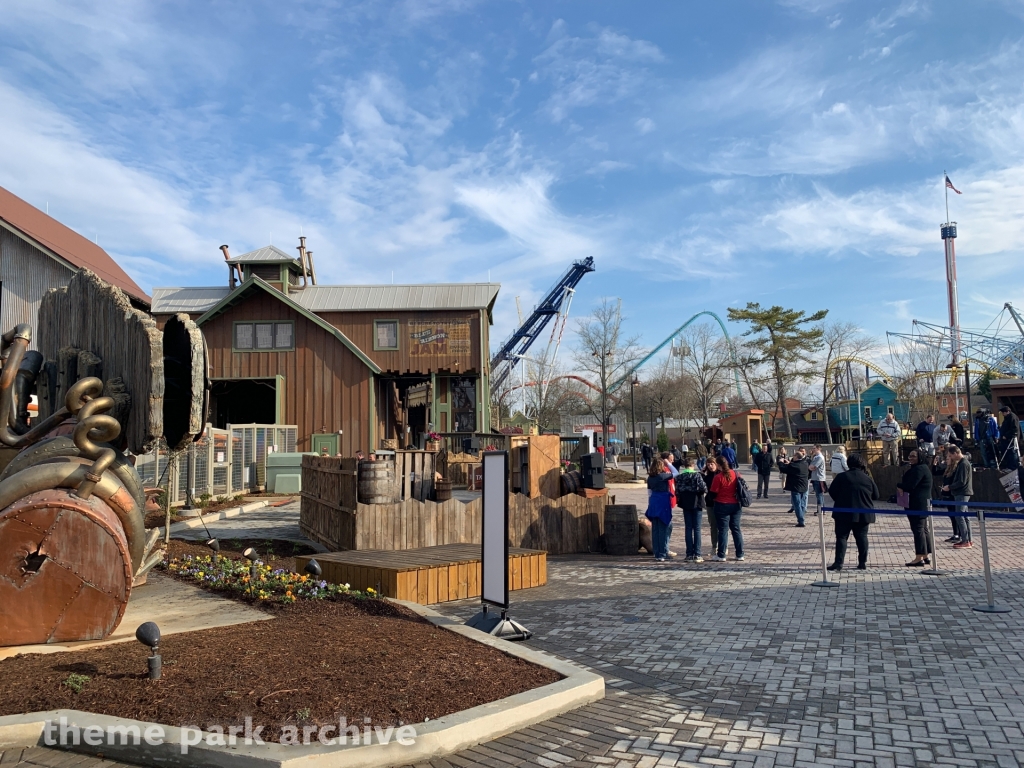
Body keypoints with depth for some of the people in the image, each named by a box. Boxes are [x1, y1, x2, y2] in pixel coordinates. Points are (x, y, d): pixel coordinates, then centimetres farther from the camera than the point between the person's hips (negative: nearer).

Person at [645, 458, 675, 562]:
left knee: (655, 530, 10)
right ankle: (662, 554, 0)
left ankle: (657, 553, 16)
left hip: (653, 505, 6)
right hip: (663, 504, -6)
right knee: (664, 529, 0)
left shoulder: (650, 478, 6)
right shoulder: (662, 476, -13)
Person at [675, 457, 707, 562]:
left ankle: (689, 555, 7)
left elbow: (677, 492, -1)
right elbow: (703, 488, -17)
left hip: (685, 505, 3)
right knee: (697, 529, 1)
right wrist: (706, 489, 4)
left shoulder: (679, 477, 0)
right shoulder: (697, 475, -10)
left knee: (688, 529, 8)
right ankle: (697, 555, -1)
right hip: (696, 504, -3)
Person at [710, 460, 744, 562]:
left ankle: (721, 555, 3)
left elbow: (714, 493, -13)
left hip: (722, 506, -5)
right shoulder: (736, 474, 0)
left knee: (723, 530, 1)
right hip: (736, 505, 5)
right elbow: (740, 488, 11)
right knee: (736, 529, 12)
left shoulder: (718, 477, -16)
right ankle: (740, 554, 15)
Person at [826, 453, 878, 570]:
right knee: (862, 537, 12)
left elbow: (832, 492, -5)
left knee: (841, 537, 0)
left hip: (844, 513, -3)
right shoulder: (868, 478, 2)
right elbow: (876, 496, 8)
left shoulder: (841, 477, -7)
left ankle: (838, 563, -7)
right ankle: (862, 562, 14)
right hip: (863, 514, 3)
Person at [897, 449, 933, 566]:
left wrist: (898, 485, -4)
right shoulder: (922, 468, 19)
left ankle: (919, 558, -9)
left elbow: (910, 485, -22)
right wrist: (902, 487, -2)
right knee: (923, 529, 14)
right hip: (922, 504, 11)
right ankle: (925, 556, 20)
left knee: (918, 529, -10)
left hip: (917, 505, -11)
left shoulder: (918, 469, -16)